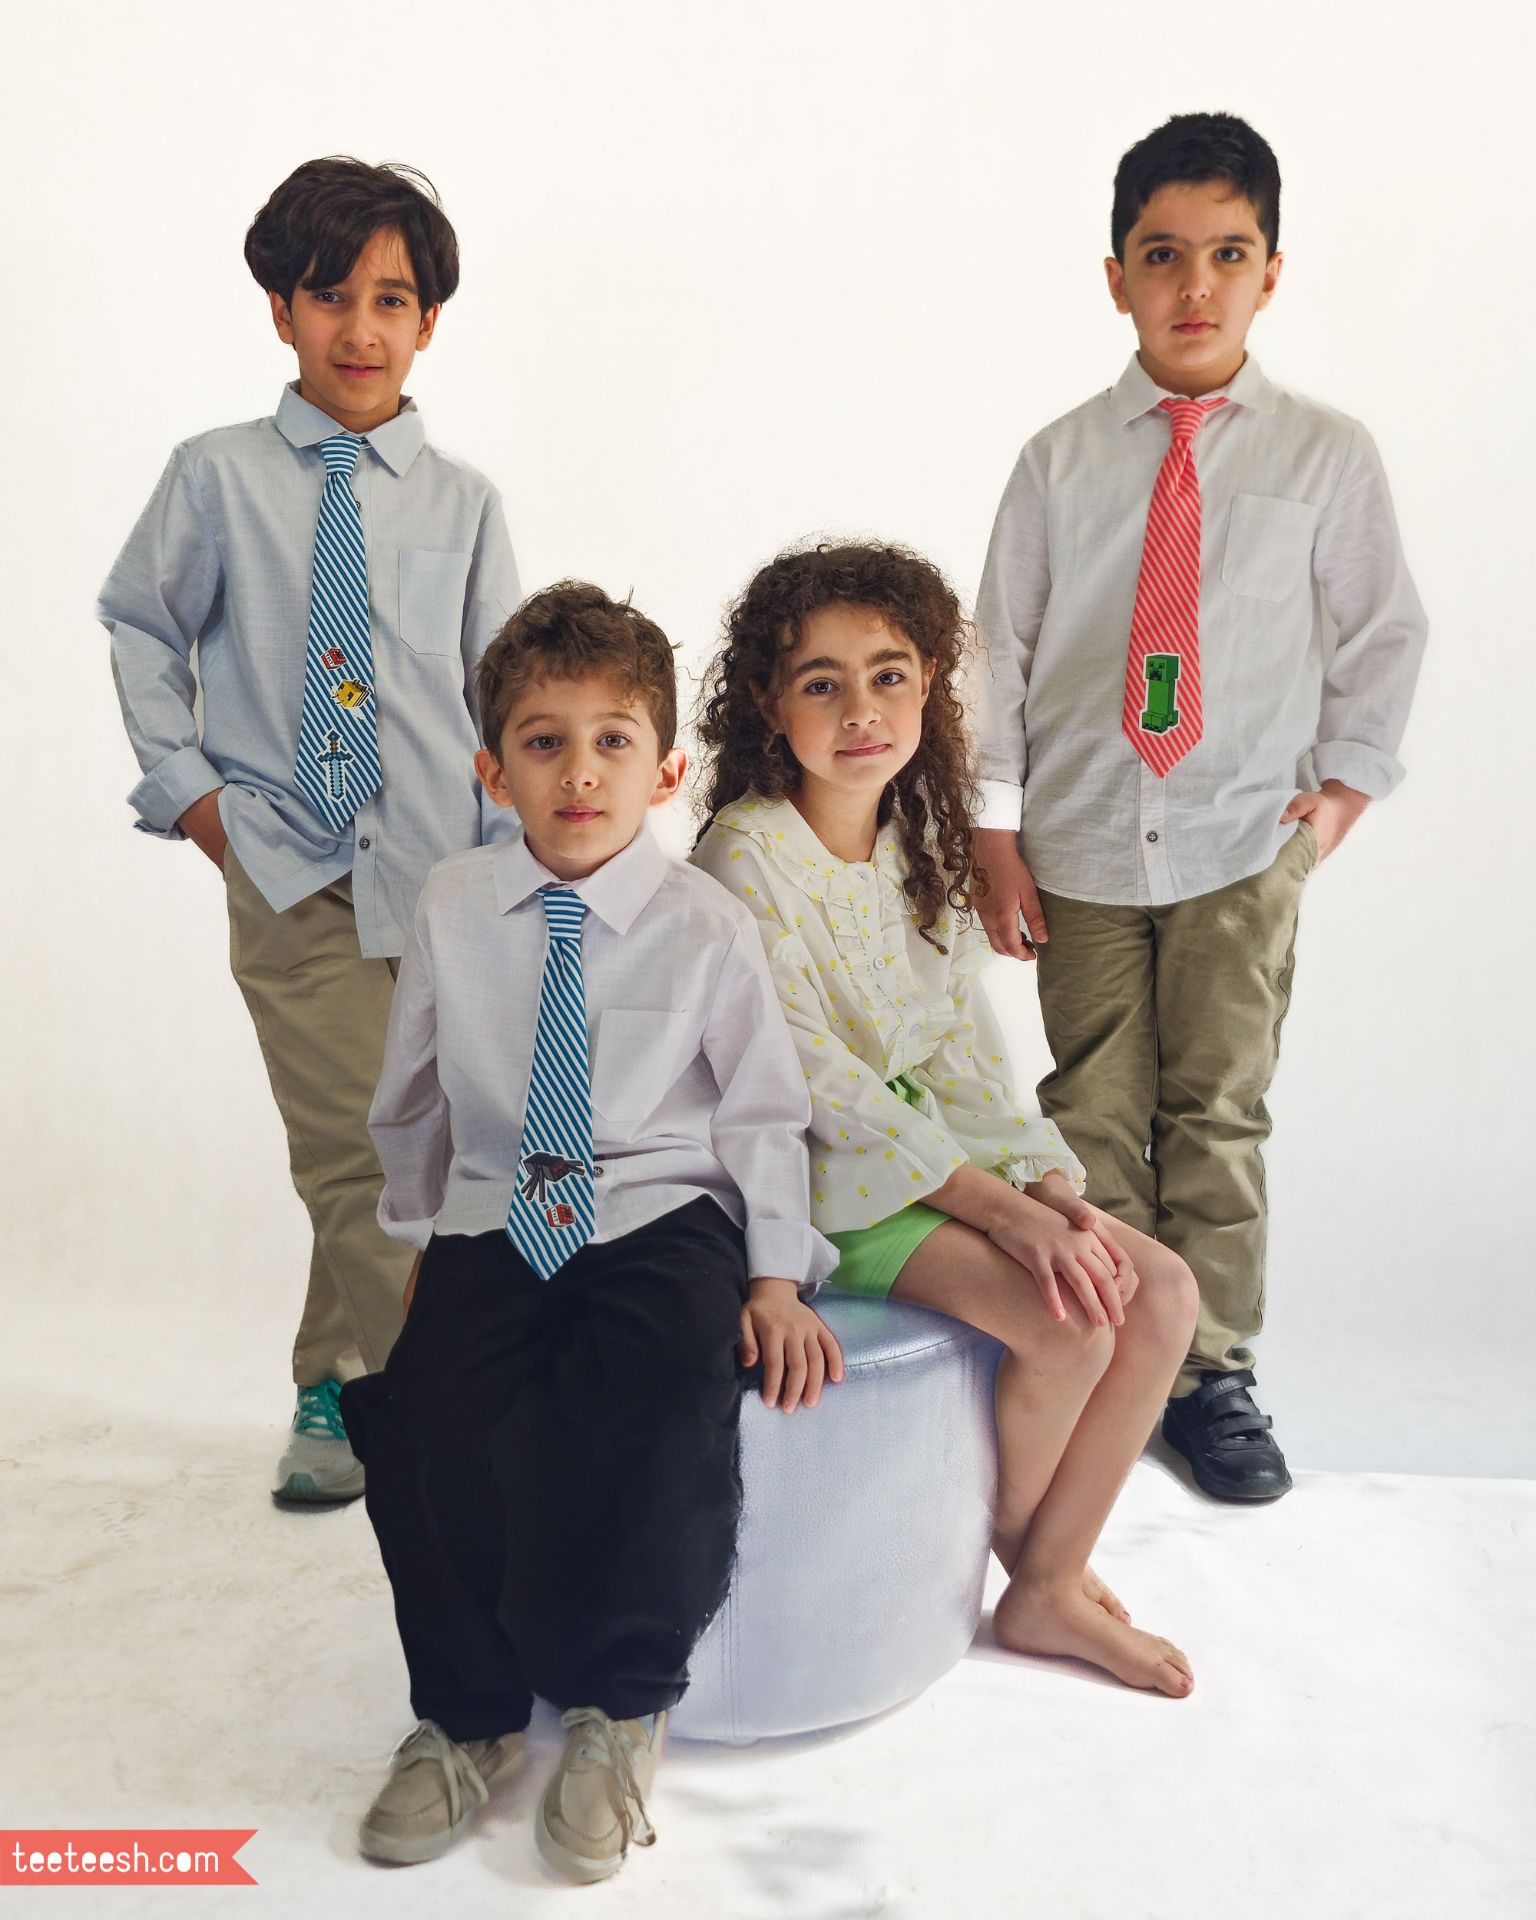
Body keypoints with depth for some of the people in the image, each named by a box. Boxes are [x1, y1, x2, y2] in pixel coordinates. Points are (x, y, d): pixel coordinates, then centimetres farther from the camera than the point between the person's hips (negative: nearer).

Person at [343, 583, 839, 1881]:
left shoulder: (706, 924, -4)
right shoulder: (452, 909, 3)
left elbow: (763, 1110, 2)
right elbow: (413, 1098, 17)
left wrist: (776, 1276, -5)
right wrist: (423, 1231, 22)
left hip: (663, 1215, -2)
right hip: (498, 1222, 3)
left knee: (660, 1409, -30)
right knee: (427, 1414, -22)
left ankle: (621, 1708, -4)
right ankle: (467, 1714, 4)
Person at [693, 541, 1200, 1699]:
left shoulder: (922, 842, 6)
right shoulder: (748, 855, -17)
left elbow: (967, 1042, 7)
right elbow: (818, 1083, -21)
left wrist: (1050, 1186, -7)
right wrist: (1002, 1211, -23)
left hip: (932, 1145, 8)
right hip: (816, 1179, -7)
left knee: (1161, 1292, -6)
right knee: (1068, 1325, -21)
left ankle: (1051, 1589, 7)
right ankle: (1014, 1543, 12)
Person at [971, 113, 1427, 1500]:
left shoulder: (1324, 453, 2)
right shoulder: (1061, 461, 3)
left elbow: (1386, 628, 10)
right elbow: (1002, 647, 4)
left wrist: (1347, 784, 1)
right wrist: (996, 832, 0)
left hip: (1245, 849, 0)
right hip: (1082, 848, 1)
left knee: (1218, 1112, 6)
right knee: (1092, 1114, 6)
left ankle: (1213, 1373, 21)